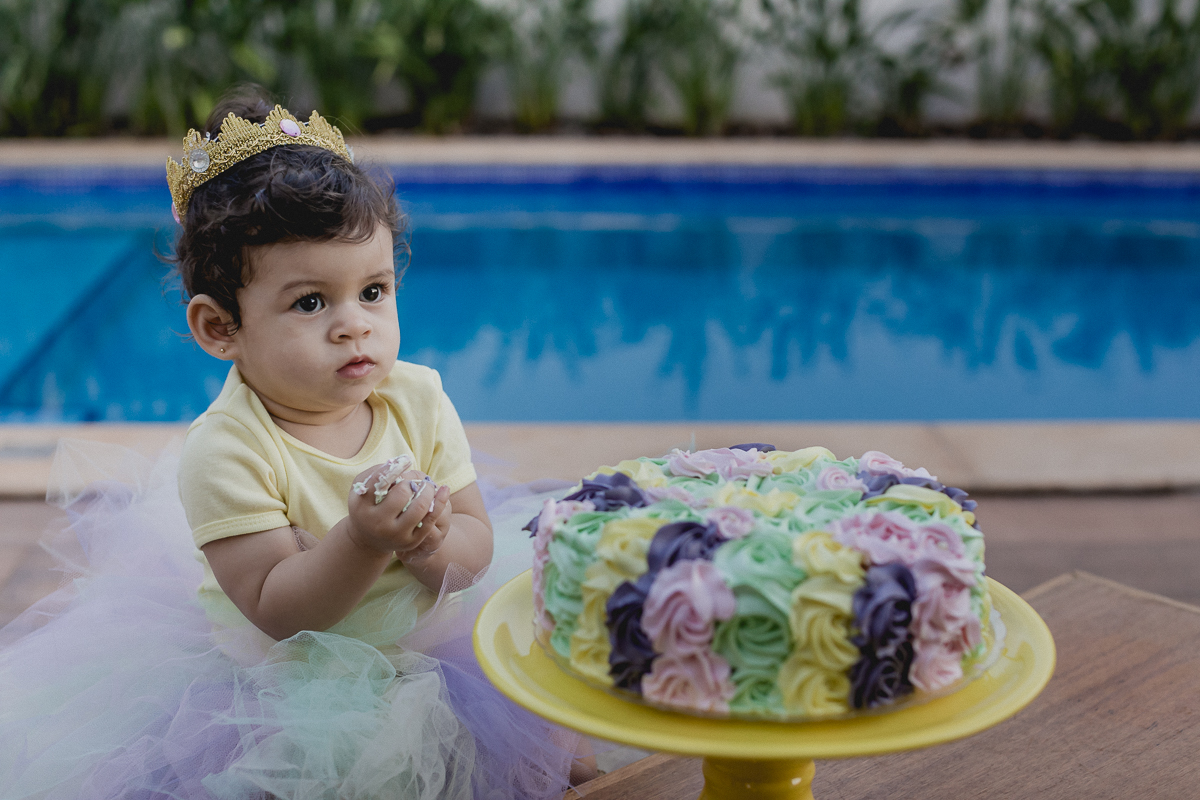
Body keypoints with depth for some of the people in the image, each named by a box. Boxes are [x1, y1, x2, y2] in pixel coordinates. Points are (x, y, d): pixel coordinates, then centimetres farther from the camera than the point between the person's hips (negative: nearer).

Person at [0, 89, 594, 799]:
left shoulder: (419, 400, -9)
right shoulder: (227, 451, -23)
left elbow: (477, 546, -5)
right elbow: (279, 612, -23)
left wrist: (434, 543, -29)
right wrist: (362, 542, -39)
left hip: (424, 647, 4)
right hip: (277, 681, -4)